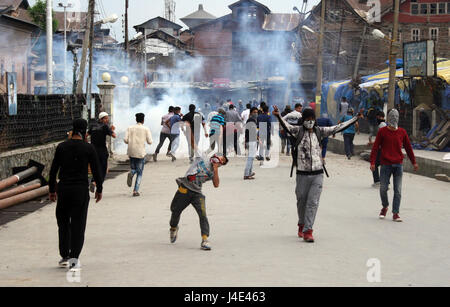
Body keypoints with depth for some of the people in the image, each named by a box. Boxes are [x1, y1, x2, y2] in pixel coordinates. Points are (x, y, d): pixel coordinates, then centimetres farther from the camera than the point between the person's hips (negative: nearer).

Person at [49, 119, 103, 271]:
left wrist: (52, 190, 12)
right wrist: (99, 190, 8)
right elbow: (96, 171, -3)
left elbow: (53, 170, 3)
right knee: (78, 225, 3)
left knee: (63, 223, 16)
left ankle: (64, 257, 17)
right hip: (81, 190, -2)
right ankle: (74, 259, -1)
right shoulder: (88, 148, -6)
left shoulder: (61, 147, 1)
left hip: (63, 189, 2)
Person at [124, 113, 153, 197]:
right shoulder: (146, 129, -1)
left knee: (134, 169, 22)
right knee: (139, 173, 7)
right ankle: (136, 190, -4)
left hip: (131, 152, 2)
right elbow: (150, 142, -6)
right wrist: (149, 140, 16)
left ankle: (131, 173, -15)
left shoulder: (130, 128, 5)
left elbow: (125, 140, -3)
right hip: (141, 153, -2)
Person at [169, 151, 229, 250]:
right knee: (175, 210, 10)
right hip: (184, 189, -1)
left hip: (197, 193, 1)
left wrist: (216, 169, -9)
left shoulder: (213, 172, 9)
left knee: (203, 214, -17)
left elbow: (216, 185, -6)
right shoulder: (201, 158, 5)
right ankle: (173, 228, 41)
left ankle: (205, 240, -19)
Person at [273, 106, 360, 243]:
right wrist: (279, 116, -38)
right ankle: (302, 225, 35)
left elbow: (336, 128, 9)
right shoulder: (298, 131, -1)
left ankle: (307, 231, -5)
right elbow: (287, 126, -18)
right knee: (302, 202, 12)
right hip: (302, 174, -1)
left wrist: (355, 119, 9)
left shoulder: (319, 131, 6)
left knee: (313, 203, -6)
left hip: (317, 174, 1)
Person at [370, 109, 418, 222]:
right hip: (386, 165, -1)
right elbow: (375, 148, -1)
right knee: (383, 188, 2)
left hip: (398, 165, 2)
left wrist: (414, 162, 18)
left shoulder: (402, 132, 7)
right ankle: (385, 207, 28)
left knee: (398, 190, -1)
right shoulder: (382, 131, 0)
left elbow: (408, 147, 16)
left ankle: (396, 213, 4)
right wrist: (372, 162, -9)